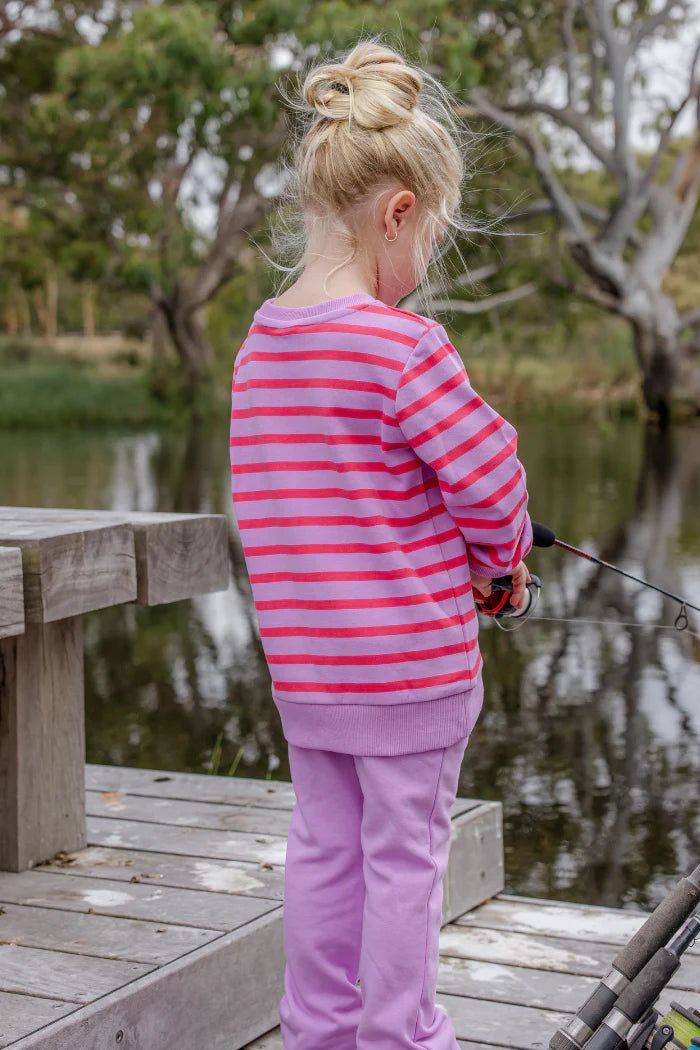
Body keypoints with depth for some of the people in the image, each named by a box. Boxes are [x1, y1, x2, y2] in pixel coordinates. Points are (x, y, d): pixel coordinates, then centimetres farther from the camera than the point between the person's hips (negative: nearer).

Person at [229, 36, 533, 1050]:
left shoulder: (258, 346, 4)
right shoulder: (406, 346, -18)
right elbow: (491, 483, -15)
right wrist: (496, 563, 8)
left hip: (300, 656, 7)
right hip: (410, 659, -6)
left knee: (325, 845, 16)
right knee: (406, 853, 6)